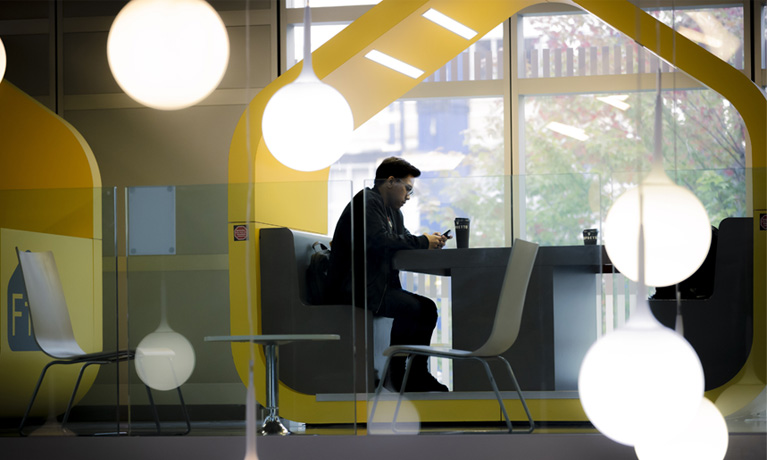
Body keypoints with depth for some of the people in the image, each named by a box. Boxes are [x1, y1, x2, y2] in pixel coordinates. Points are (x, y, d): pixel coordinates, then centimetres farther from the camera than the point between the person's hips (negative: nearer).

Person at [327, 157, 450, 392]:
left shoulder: (392, 211, 20)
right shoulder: (367, 201, -12)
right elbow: (378, 240, -27)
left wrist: (430, 242, -2)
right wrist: (422, 242, -20)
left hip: (377, 285, 10)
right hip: (354, 287, -10)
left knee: (427, 307, -1)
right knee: (410, 307, -21)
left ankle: (417, 373, 3)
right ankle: (397, 374, -6)